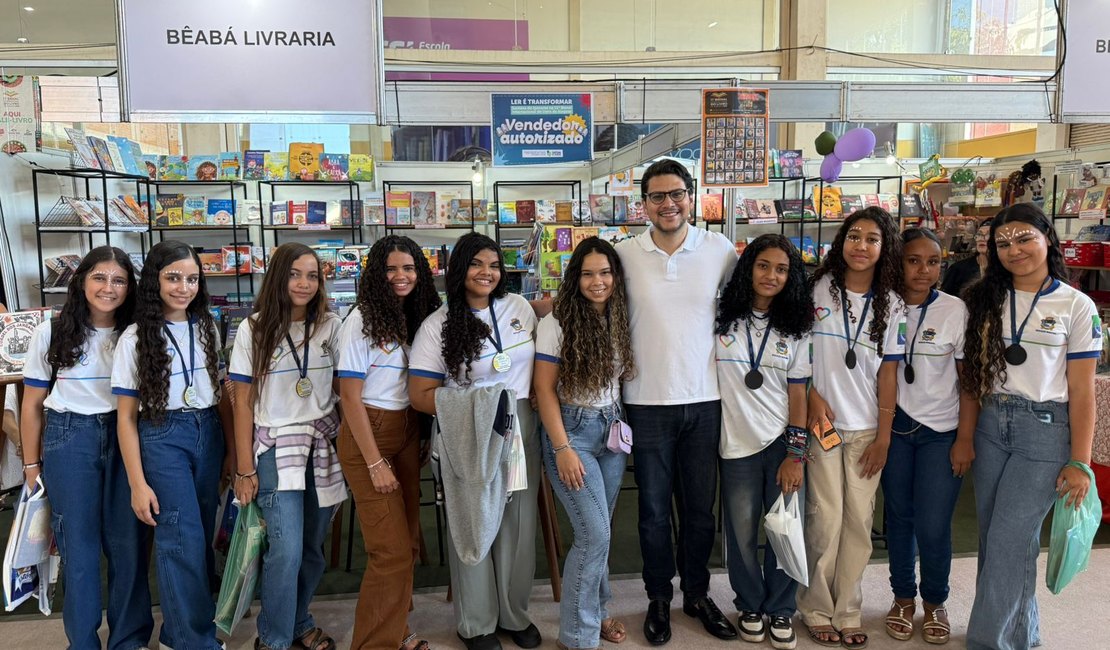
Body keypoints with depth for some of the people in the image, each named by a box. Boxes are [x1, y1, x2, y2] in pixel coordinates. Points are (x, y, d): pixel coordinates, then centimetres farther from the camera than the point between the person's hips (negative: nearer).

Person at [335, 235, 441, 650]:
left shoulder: (416, 316, 7)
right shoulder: (363, 320, -13)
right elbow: (350, 396, -14)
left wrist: (422, 438, 4)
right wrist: (374, 462, -16)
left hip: (408, 433, 7)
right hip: (368, 436, -7)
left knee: (408, 543, 13)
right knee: (392, 550, -5)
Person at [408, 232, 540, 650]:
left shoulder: (519, 307, 5)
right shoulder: (438, 325, -6)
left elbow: (539, 363, 17)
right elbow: (420, 395, -9)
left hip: (521, 430, 4)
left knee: (519, 524, 10)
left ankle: (514, 614, 30)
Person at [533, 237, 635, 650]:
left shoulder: (619, 321, 5)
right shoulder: (557, 323, -11)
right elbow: (544, 389, -12)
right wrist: (562, 449, -15)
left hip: (613, 430, 5)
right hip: (572, 430, -5)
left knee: (596, 532, 13)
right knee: (596, 535, -7)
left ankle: (595, 611, 33)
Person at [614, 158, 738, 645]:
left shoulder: (719, 249, -1)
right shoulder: (625, 254, -3)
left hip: (705, 400, 1)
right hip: (648, 403, -1)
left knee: (701, 508, 13)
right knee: (654, 509, 11)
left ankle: (697, 594, 34)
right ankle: (659, 598, 31)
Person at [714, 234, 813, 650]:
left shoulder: (795, 328, 3)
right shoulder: (722, 318, -1)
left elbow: (798, 393, 1)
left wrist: (796, 455, -3)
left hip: (782, 442, 1)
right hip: (737, 444, -1)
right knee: (742, 532, 7)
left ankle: (780, 609, 24)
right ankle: (750, 605, 29)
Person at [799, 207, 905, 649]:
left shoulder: (891, 304, 5)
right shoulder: (817, 289, -1)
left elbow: (888, 371, 3)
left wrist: (884, 434, 0)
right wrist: (812, 395, -7)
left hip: (867, 427, 2)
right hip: (822, 420, -2)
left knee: (859, 520, 4)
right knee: (826, 519, -1)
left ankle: (847, 612, 19)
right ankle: (817, 609, 16)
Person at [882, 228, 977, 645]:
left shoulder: (956, 311, -7)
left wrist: (965, 439, -8)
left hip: (941, 431, -2)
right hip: (894, 427, 2)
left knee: (933, 526, -2)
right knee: (898, 517, 10)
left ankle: (935, 602, 22)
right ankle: (903, 598, 28)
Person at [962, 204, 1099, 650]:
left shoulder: (1076, 306, -4)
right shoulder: (986, 300, 7)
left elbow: (1082, 390, -5)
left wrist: (1079, 462, -7)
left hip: (1045, 430, -4)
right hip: (991, 426, 5)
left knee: (1008, 541, -5)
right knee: (994, 537, 12)